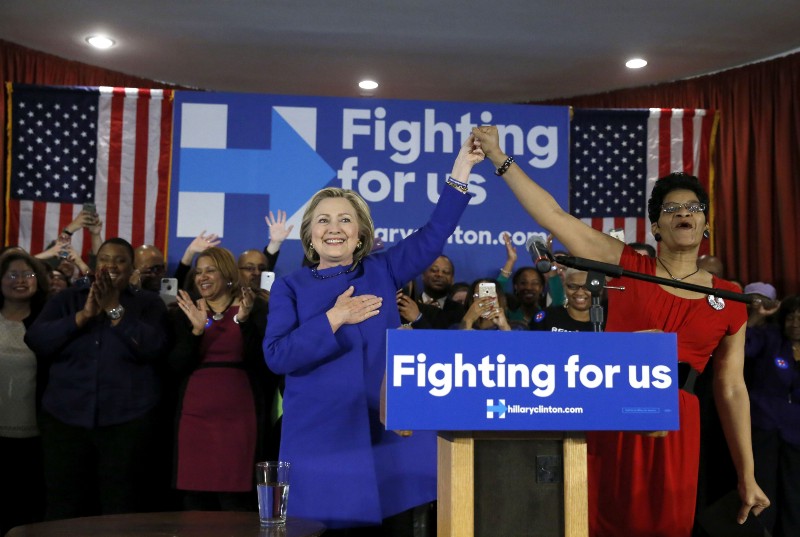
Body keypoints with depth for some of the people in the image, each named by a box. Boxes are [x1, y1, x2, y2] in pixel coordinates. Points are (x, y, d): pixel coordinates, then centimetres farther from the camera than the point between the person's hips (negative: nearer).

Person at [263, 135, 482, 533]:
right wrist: (334, 318, -13)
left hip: (385, 431, 2)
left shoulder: (382, 271, 10)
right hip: (320, 436, -1)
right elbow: (276, 355, -7)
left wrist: (461, 170, -3)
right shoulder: (290, 287, 5)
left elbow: (433, 235, 2)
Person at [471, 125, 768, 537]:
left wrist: (746, 476, 6)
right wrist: (500, 158, -7)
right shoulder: (628, 266, 0)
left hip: (672, 427, 1)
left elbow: (731, 391, 7)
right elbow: (554, 217, -4)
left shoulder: (730, 303, 5)